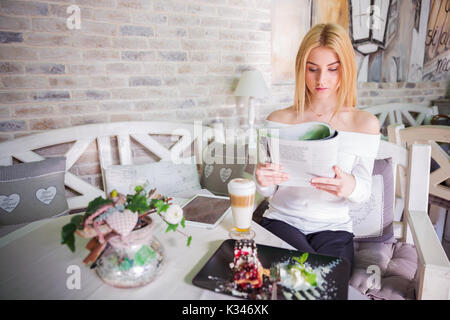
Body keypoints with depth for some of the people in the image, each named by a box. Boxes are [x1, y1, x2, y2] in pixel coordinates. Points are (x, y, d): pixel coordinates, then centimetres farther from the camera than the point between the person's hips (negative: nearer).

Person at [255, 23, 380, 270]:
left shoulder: (366, 124, -2)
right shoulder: (279, 120, -3)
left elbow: (364, 191, 1)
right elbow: (268, 191, 1)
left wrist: (350, 185, -23)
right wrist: (262, 180, -23)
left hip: (333, 226, 1)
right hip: (282, 220, 0)